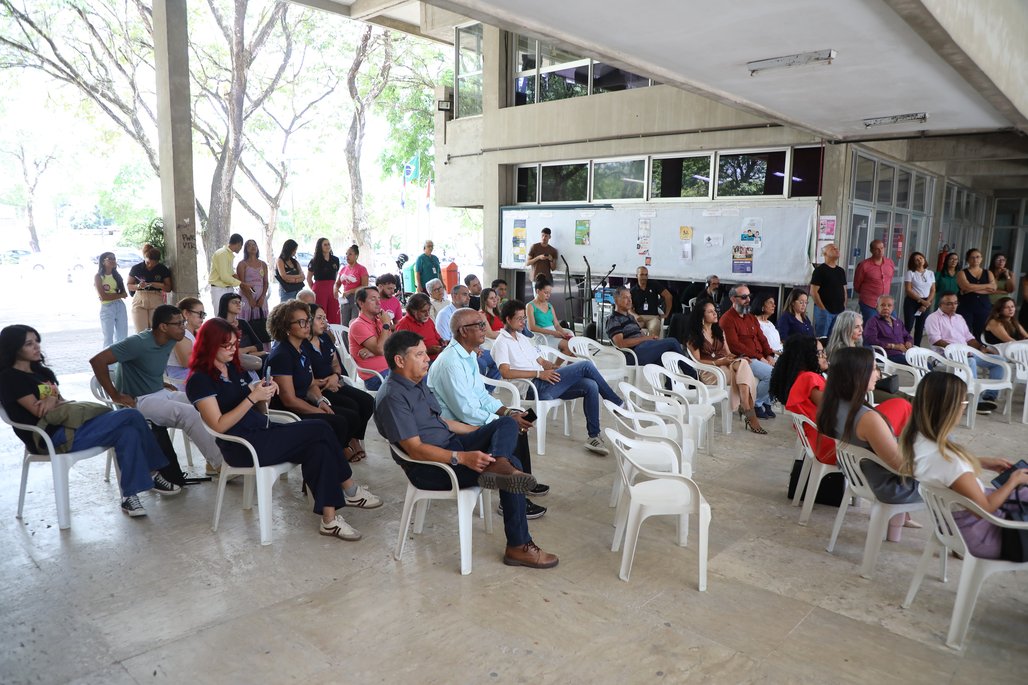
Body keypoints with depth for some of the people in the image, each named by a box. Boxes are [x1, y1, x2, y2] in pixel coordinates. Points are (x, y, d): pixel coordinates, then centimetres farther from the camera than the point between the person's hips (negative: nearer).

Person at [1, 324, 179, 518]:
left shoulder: (39, 370, 20)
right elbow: (40, 412, -13)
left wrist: (54, 399, -8)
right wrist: (56, 398, 6)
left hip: (67, 427, 8)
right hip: (51, 438, -8)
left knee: (127, 432, -16)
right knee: (130, 416, -18)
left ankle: (129, 495, -10)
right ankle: (151, 473, -7)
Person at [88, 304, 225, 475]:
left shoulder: (169, 341, 3)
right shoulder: (139, 343, -21)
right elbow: (97, 360, -25)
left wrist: (160, 383, 12)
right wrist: (115, 396, -21)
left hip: (161, 393, 8)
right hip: (139, 401, -8)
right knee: (189, 413, -26)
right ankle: (217, 463, -17)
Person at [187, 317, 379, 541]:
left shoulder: (232, 367, 15)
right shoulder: (200, 380, -9)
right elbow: (219, 426, -17)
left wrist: (264, 392, -2)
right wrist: (252, 397, -22)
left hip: (263, 431, 8)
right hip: (243, 447, -8)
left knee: (318, 448, -18)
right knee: (320, 431, -19)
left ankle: (329, 519, -13)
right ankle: (350, 490, -4)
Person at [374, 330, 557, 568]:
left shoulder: (419, 381, 11)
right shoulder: (392, 397, -20)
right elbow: (415, 450, -25)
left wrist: (483, 432, 17)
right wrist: (462, 458, -34)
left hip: (451, 444, 10)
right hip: (429, 468, -10)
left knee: (507, 423, -6)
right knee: (513, 465, -18)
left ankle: (498, 463, -39)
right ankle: (518, 547, -13)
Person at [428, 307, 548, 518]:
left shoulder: (469, 355, 6)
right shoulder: (450, 363, -26)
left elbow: (481, 394, 13)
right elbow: (466, 412, -28)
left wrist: (507, 412, -2)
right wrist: (507, 420, -21)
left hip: (469, 418, 10)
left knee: (518, 426, 9)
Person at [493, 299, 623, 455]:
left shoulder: (522, 338, 25)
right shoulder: (501, 342, -3)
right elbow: (506, 372, -18)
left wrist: (561, 368, 6)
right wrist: (539, 373, -19)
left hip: (543, 384, 9)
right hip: (534, 388, -8)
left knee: (590, 385, -12)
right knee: (586, 365, -13)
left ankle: (594, 436, -8)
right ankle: (617, 403, 3)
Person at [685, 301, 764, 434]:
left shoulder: (719, 331, 22)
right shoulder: (694, 336, 2)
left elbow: (728, 353, 18)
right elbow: (697, 361, -6)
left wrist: (740, 358, -4)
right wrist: (717, 362, -19)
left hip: (726, 365, 6)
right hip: (708, 371, -5)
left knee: (743, 363, -32)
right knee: (744, 372, -31)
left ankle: (745, 408, -38)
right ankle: (751, 416, -35)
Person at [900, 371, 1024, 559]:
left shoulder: (916, 438, -13)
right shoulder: (946, 458, -38)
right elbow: (984, 508, -23)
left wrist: (984, 462, 7)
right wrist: (1013, 482, -8)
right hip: (979, 536, -8)